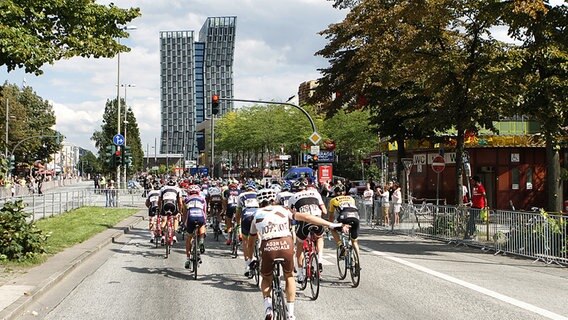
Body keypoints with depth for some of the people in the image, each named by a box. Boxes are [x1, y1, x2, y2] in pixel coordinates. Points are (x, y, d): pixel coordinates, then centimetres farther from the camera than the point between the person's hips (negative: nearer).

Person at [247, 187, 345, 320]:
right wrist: (331, 225, 9)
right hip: (286, 244, 0)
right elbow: (305, 217, 10)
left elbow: (251, 242, 27)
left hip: (268, 247, 0)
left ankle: (268, 305, 2)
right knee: (289, 276, 26)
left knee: (266, 279, 26)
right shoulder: (282, 210, 21)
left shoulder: (257, 215, 24)